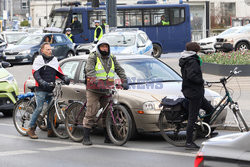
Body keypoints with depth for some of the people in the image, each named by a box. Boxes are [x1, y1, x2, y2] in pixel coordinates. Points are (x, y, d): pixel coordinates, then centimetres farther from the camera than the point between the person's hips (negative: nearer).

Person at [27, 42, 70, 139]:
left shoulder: (54, 60, 17)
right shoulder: (39, 60, 0)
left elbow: (59, 73, 21)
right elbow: (35, 74, -10)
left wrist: (65, 78, -1)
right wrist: (43, 82, -26)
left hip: (51, 89, 5)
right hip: (41, 89, -5)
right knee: (39, 108, -14)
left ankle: (50, 130, 10)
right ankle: (31, 129, -7)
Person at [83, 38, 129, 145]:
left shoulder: (112, 58, 13)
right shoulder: (93, 57, -5)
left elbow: (120, 70, 11)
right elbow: (89, 71, -18)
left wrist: (124, 81, -6)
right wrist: (97, 83, -32)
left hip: (107, 90, 5)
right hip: (93, 90, -5)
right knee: (91, 113, -9)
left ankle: (108, 137, 15)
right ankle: (86, 138, -7)